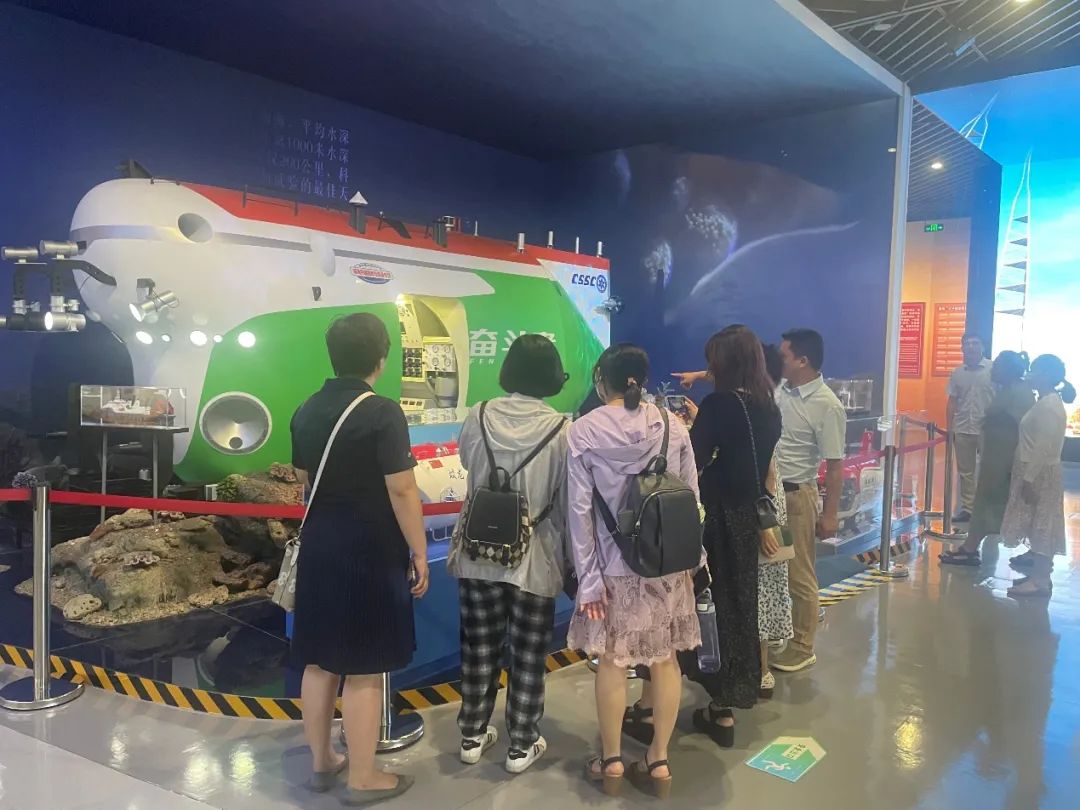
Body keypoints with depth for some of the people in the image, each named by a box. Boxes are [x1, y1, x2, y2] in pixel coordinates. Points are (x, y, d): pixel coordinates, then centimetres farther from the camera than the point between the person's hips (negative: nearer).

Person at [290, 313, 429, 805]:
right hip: (370, 551, -7)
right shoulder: (383, 412, -17)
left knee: (320, 660, 16)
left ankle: (321, 762, 31)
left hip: (319, 545, 7)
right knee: (363, 669, 4)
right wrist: (419, 552, -9)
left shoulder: (307, 411, 5)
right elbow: (402, 491, -18)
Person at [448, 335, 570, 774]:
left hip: (479, 554, 3)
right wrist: (572, 557, 5)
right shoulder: (561, 429, -14)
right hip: (535, 560, -2)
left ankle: (473, 736, 30)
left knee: (479, 649, 17)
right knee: (528, 656, 12)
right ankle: (522, 746, 24)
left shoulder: (478, 417, -6)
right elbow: (568, 502, -8)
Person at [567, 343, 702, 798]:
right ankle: (659, 761, 23)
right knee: (665, 660, 13)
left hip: (615, 566, -2)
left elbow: (580, 510, -10)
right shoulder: (672, 427, -2)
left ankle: (612, 762, 24)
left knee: (612, 662, 12)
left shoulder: (584, 431, -9)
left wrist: (588, 578, -6)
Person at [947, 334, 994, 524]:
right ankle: (967, 508, 18)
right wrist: (950, 428, 5)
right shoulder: (957, 372, 7)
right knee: (965, 471, 10)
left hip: (987, 429, -4)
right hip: (963, 430, 4)